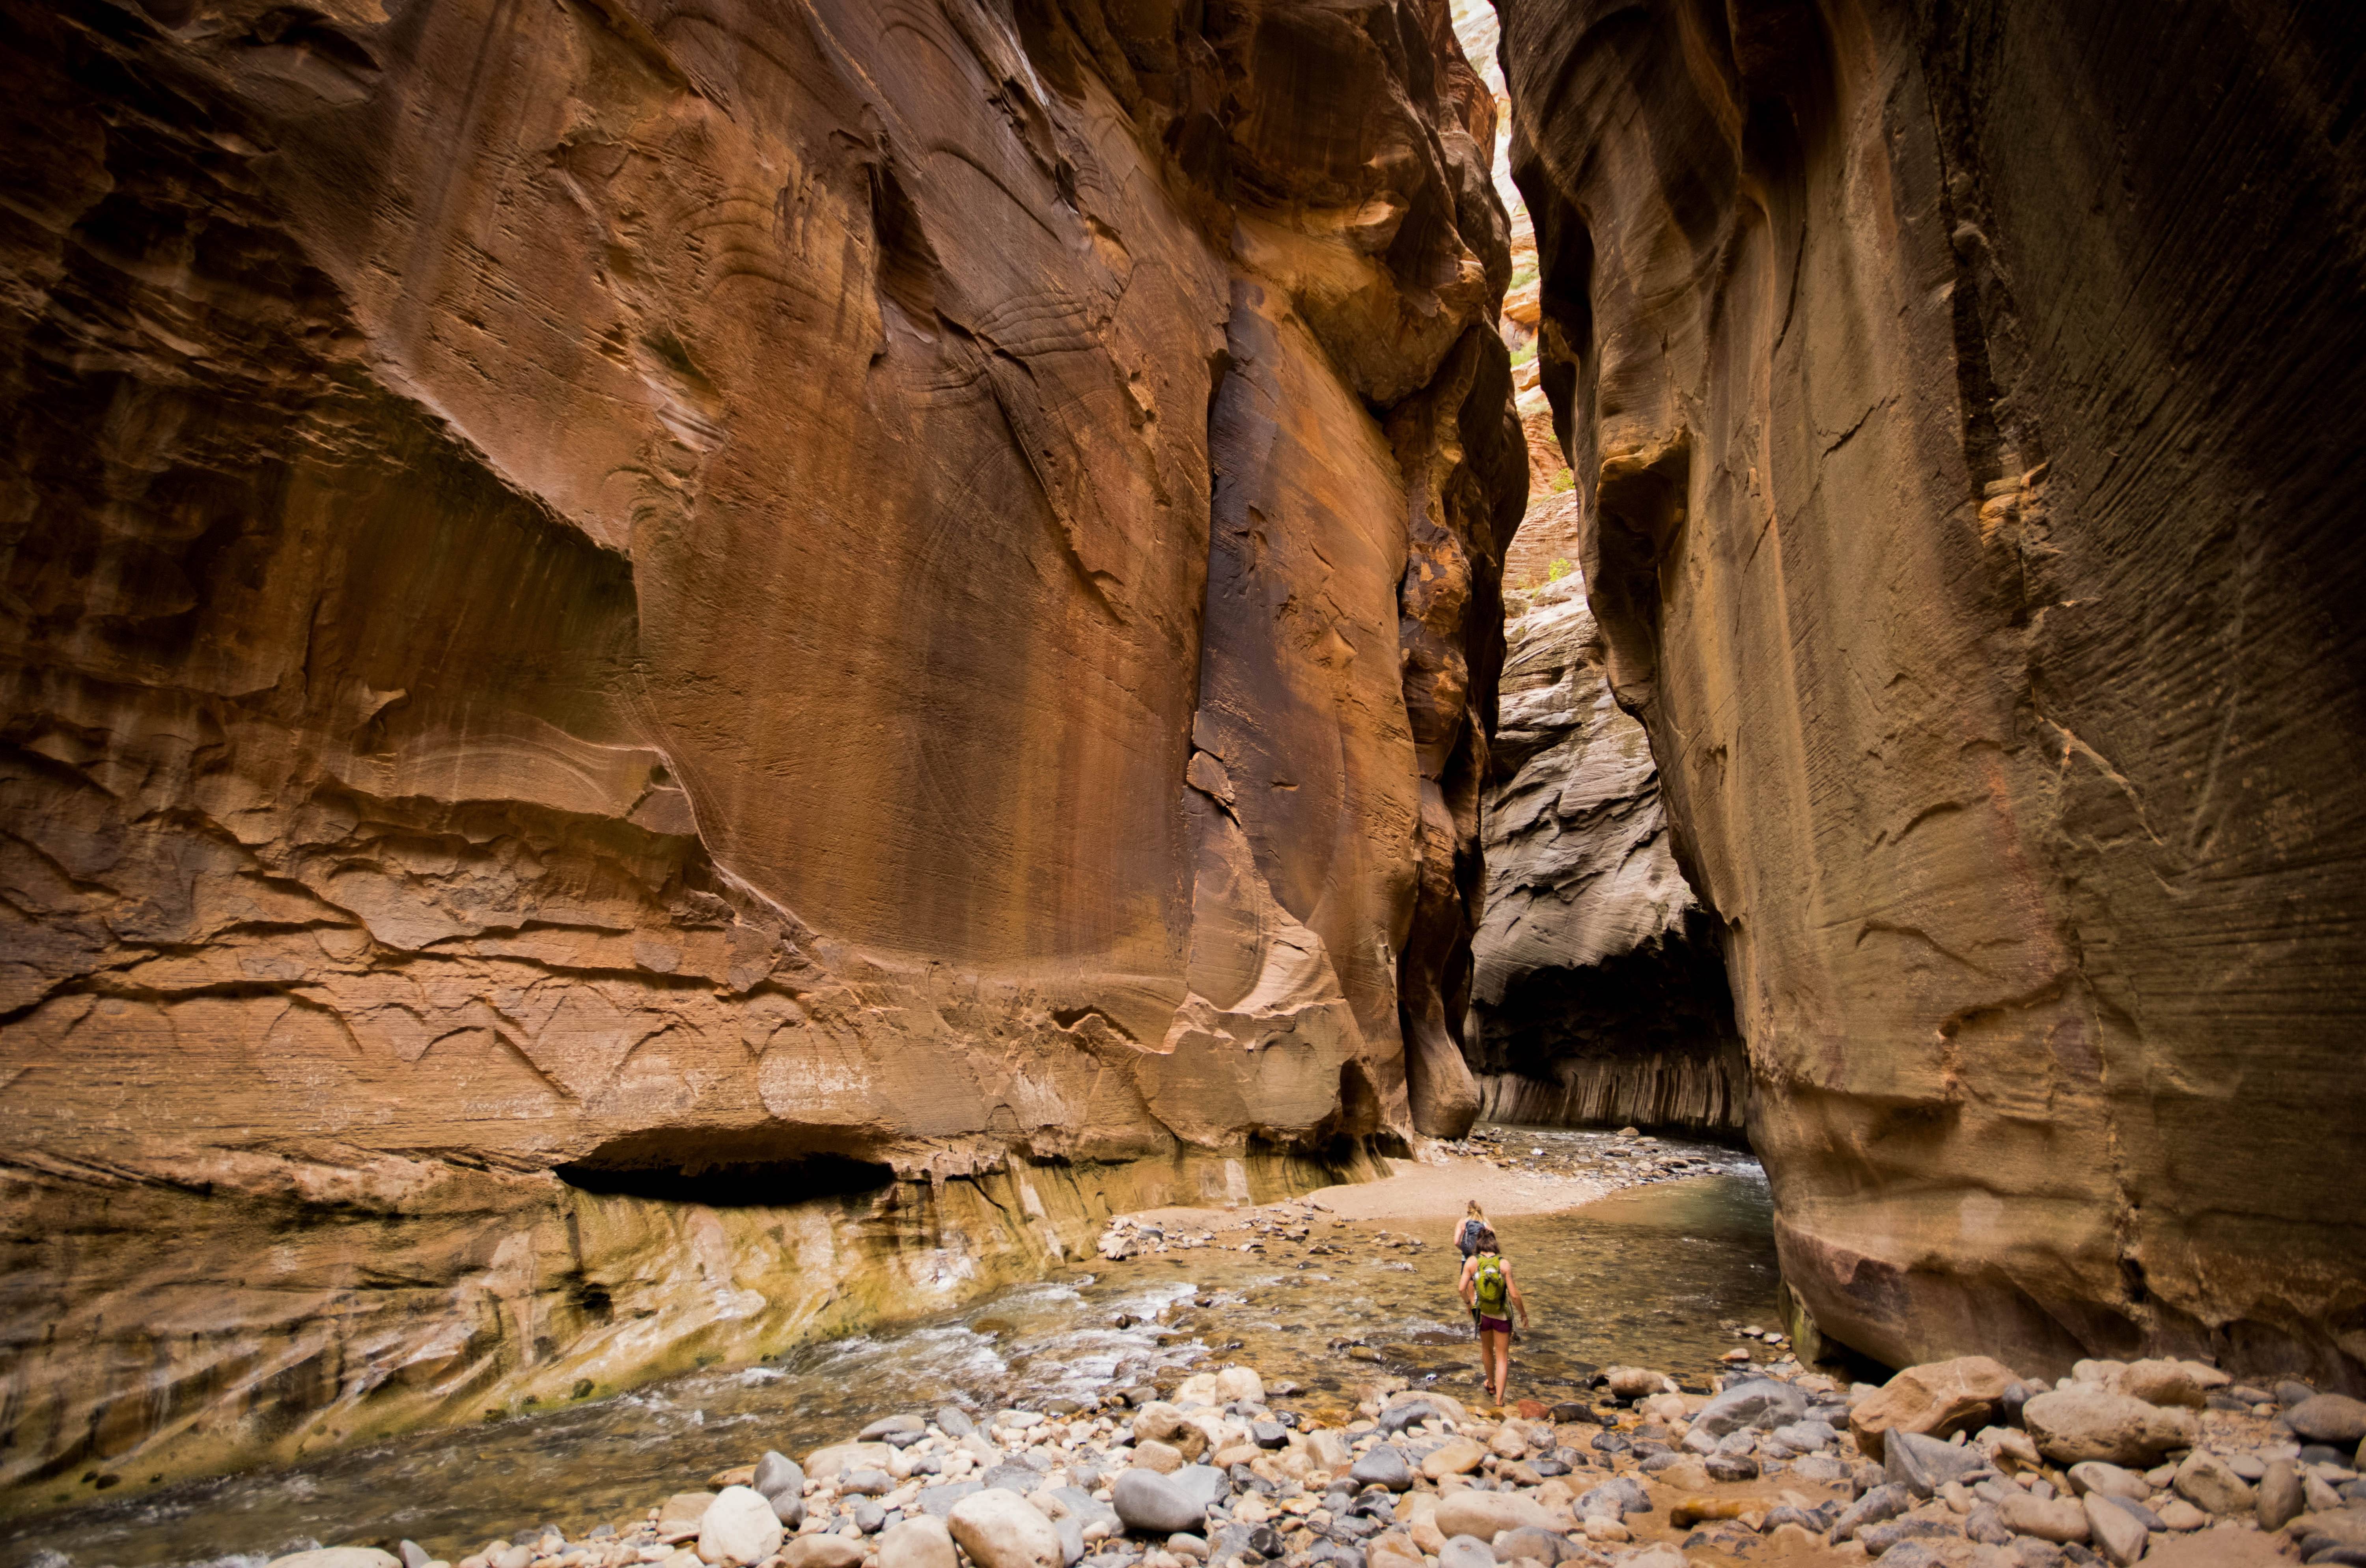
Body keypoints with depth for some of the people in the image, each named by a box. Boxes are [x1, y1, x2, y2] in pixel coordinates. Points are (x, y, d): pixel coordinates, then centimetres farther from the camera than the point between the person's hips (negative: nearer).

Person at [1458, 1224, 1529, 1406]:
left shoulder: (1471, 1262, -14)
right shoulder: (1504, 1263, -18)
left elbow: (1462, 1288, -14)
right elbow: (1514, 1295, -16)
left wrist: (1468, 1303, 8)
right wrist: (1524, 1314, 1)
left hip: (1482, 1314, 2)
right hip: (1502, 1315, -2)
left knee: (1487, 1350, 28)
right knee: (1502, 1358, 11)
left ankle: (1491, 1386, 49)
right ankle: (1499, 1400, 5)